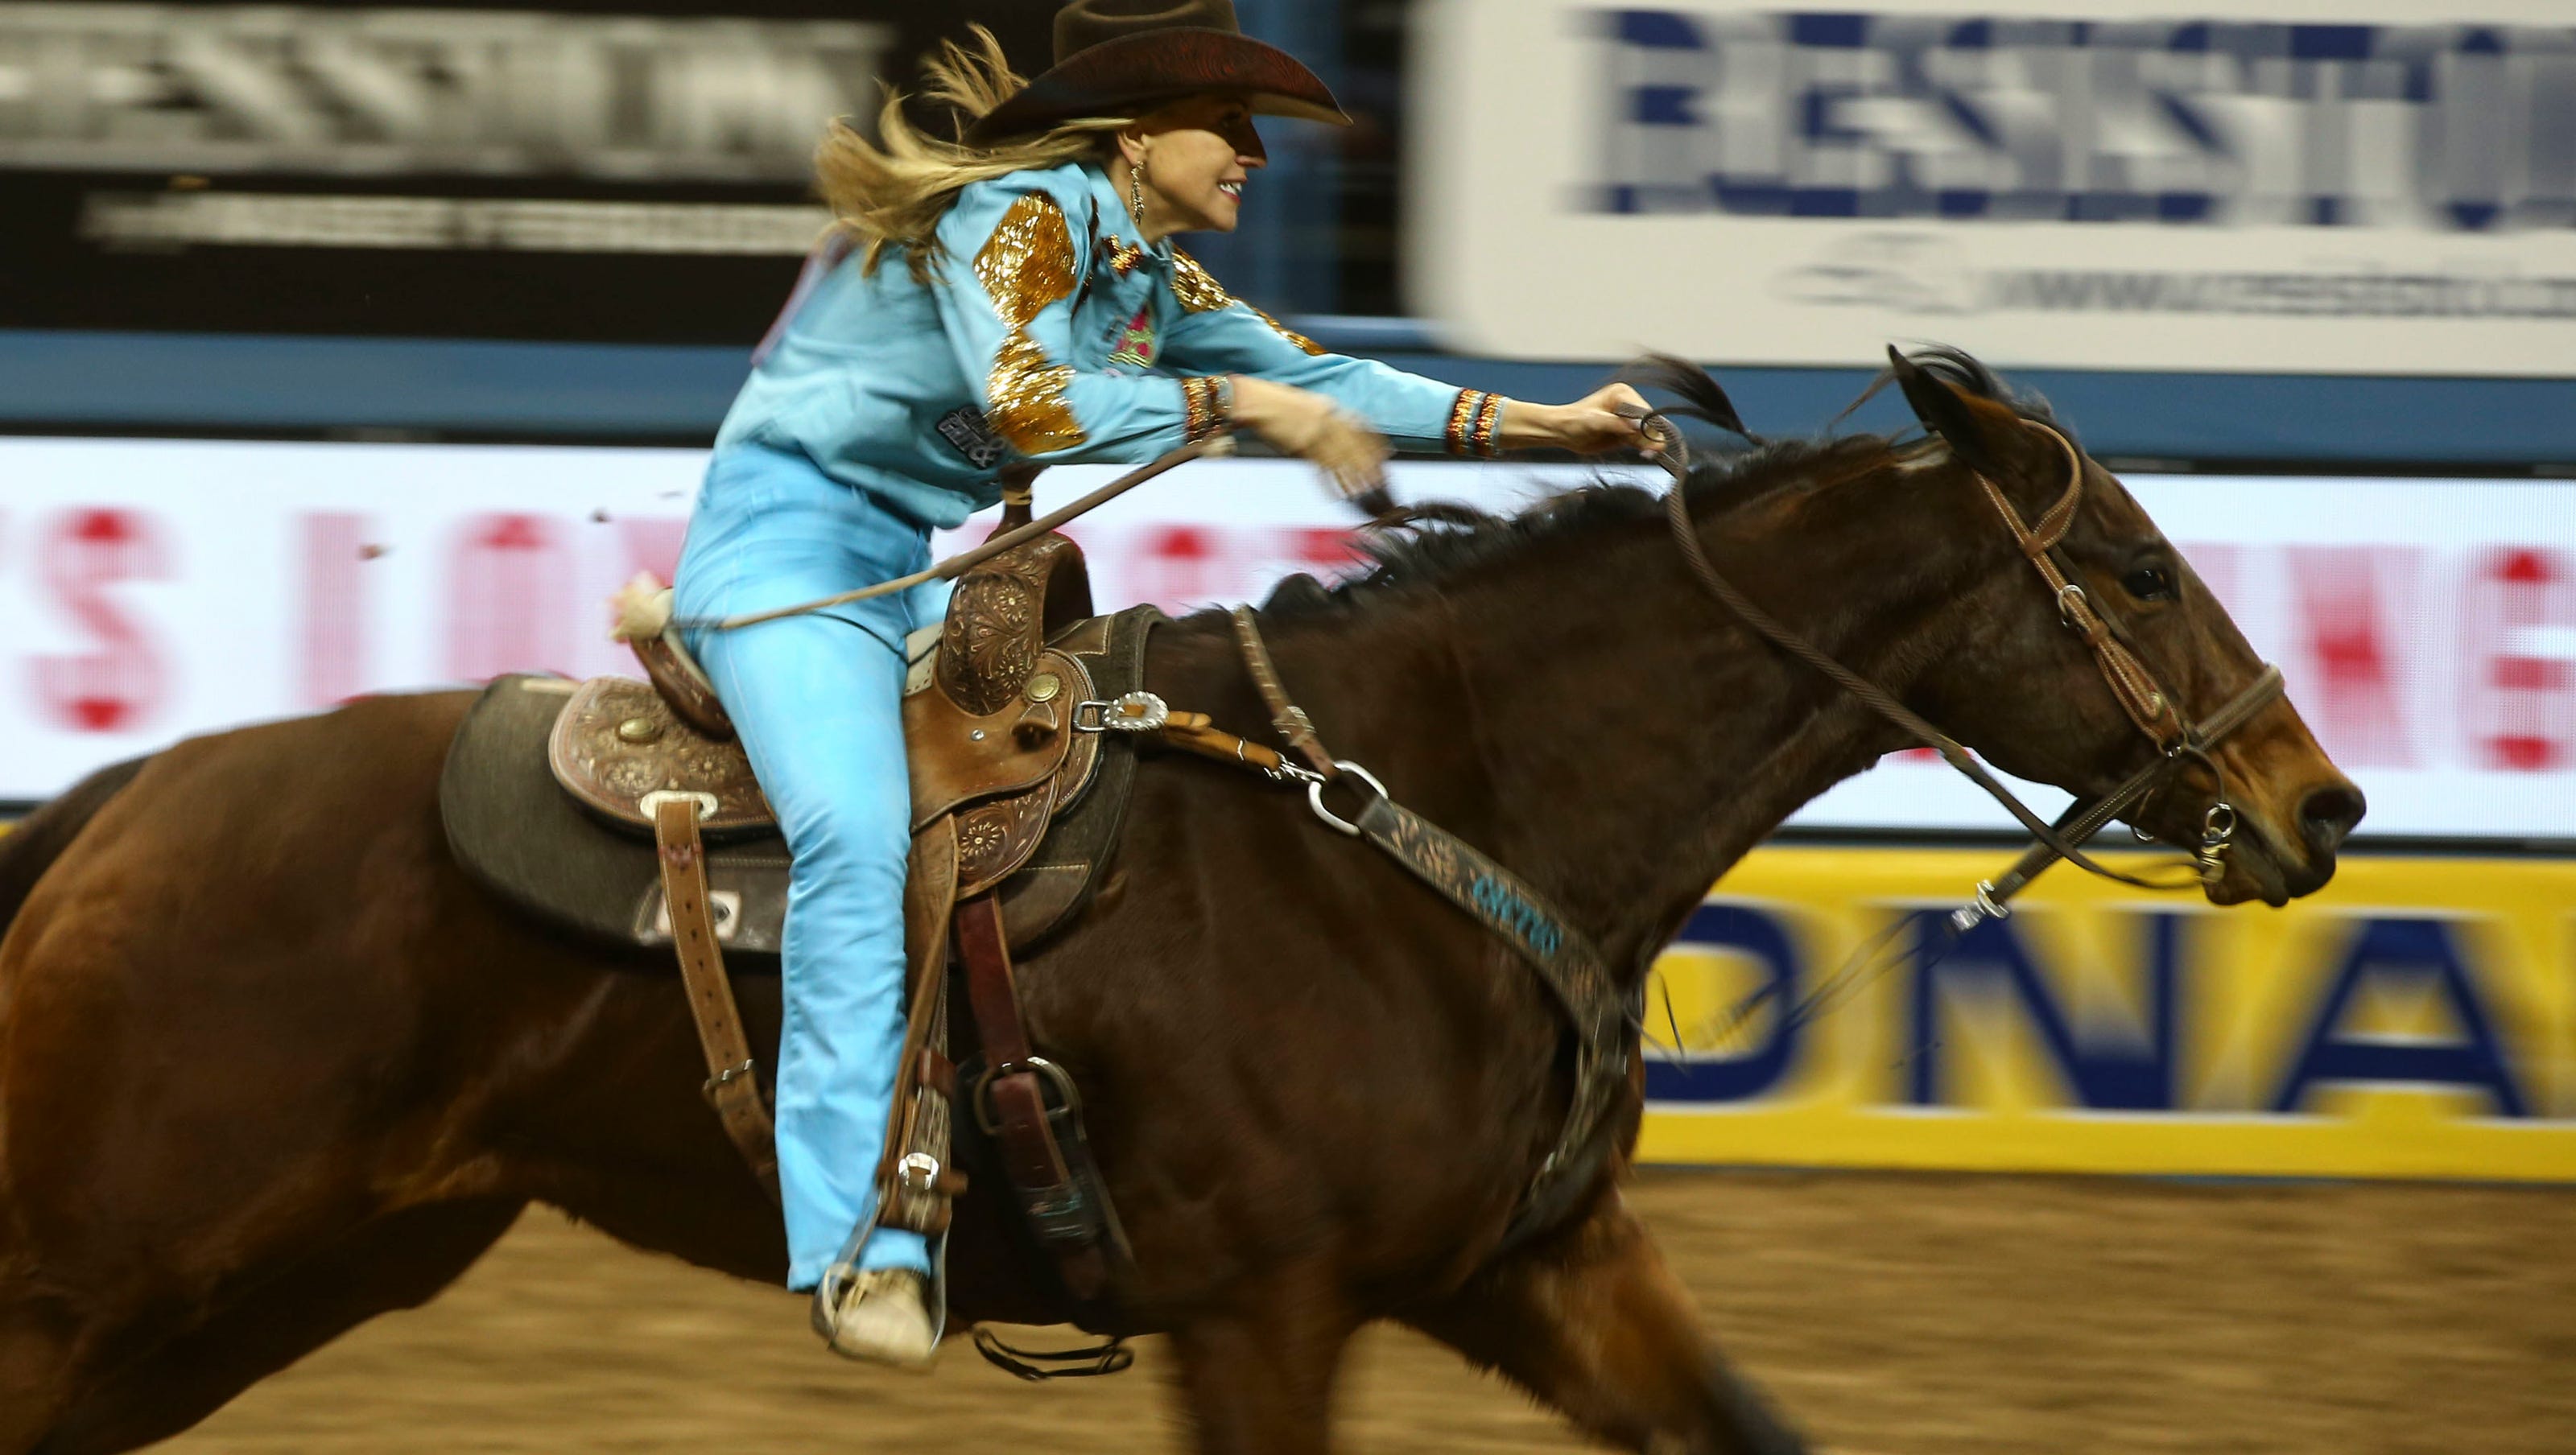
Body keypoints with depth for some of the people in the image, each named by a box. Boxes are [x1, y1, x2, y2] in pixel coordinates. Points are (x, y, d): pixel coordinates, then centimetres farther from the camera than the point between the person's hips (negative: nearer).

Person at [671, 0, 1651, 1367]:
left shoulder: (1153, 277, 13)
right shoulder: (1023, 216, -15)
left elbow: (1311, 378, 14)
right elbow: (1027, 401, -31)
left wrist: (1543, 424, 6)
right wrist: (1231, 403, -29)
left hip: (917, 570, 11)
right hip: (786, 541, -11)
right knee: (861, 831, -31)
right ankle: (858, 1243, -39)